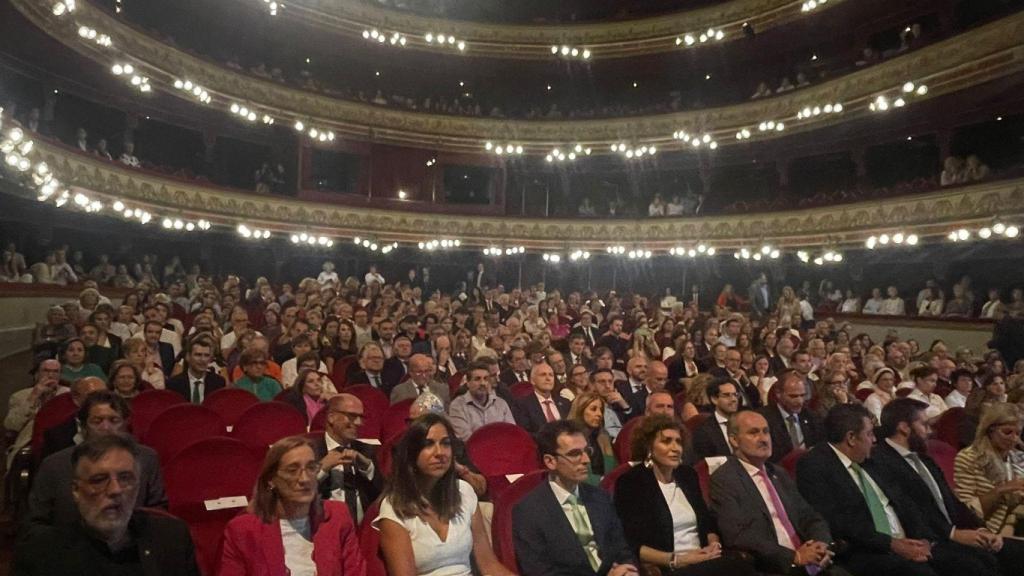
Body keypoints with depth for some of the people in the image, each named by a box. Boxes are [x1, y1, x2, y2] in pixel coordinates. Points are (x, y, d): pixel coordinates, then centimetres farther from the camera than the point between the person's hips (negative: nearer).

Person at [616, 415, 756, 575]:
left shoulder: (687, 474, 15)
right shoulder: (630, 482, -5)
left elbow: (709, 522, 20)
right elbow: (631, 545, -9)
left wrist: (713, 545, -1)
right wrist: (676, 560, -16)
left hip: (702, 561, 8)